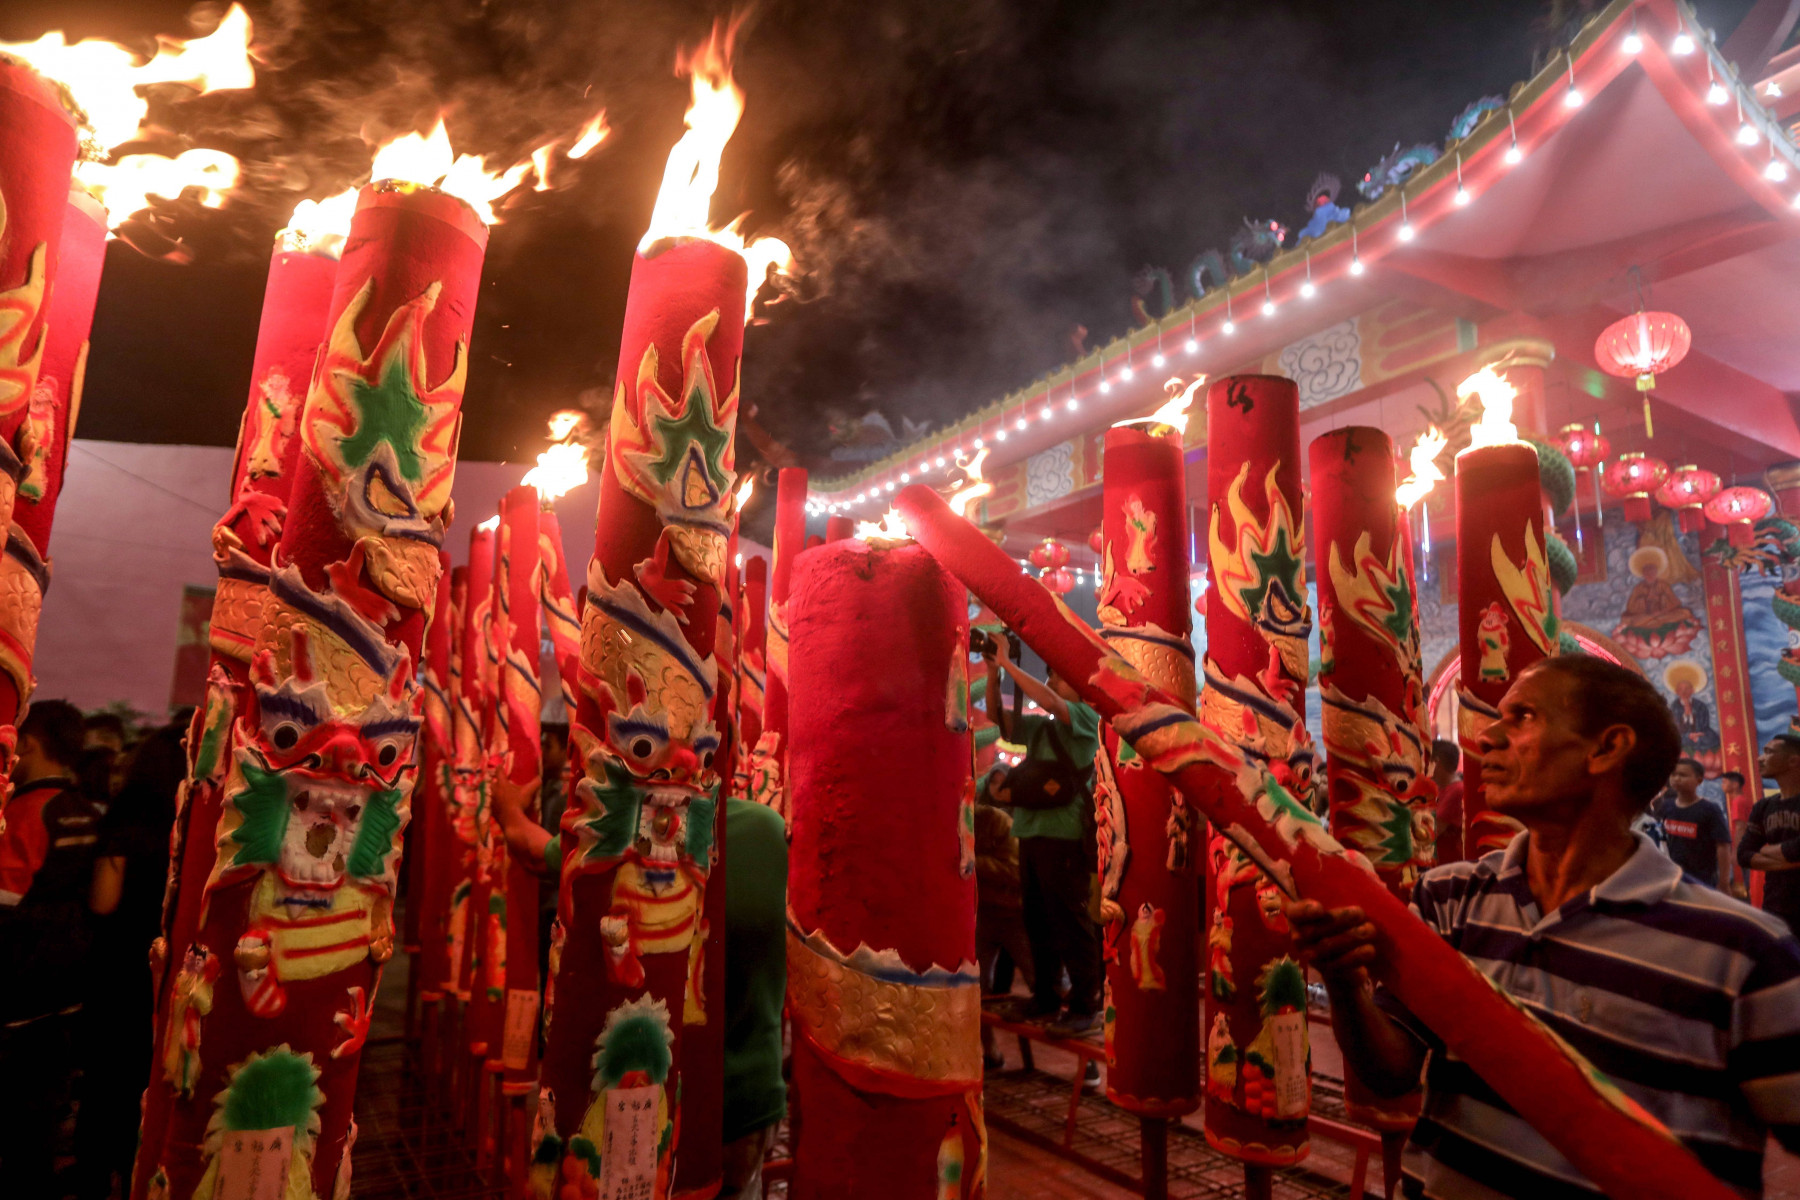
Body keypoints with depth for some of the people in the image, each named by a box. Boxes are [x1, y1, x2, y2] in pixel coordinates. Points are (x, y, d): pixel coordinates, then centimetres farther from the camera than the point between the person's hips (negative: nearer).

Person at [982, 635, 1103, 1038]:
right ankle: (1044, 999, 24)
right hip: (1031, 834, 8)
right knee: (1037, 922, 14)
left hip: (1064, 836, -8)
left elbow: (1047, 700, -19)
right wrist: (993, 671, 5)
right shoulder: (1040, 727, 18)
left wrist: (1008, 662, -15)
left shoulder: (1086, 717, -2)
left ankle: (1084, 1006, 5)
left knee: (1070, 923, -4)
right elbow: (997, 715, 18)